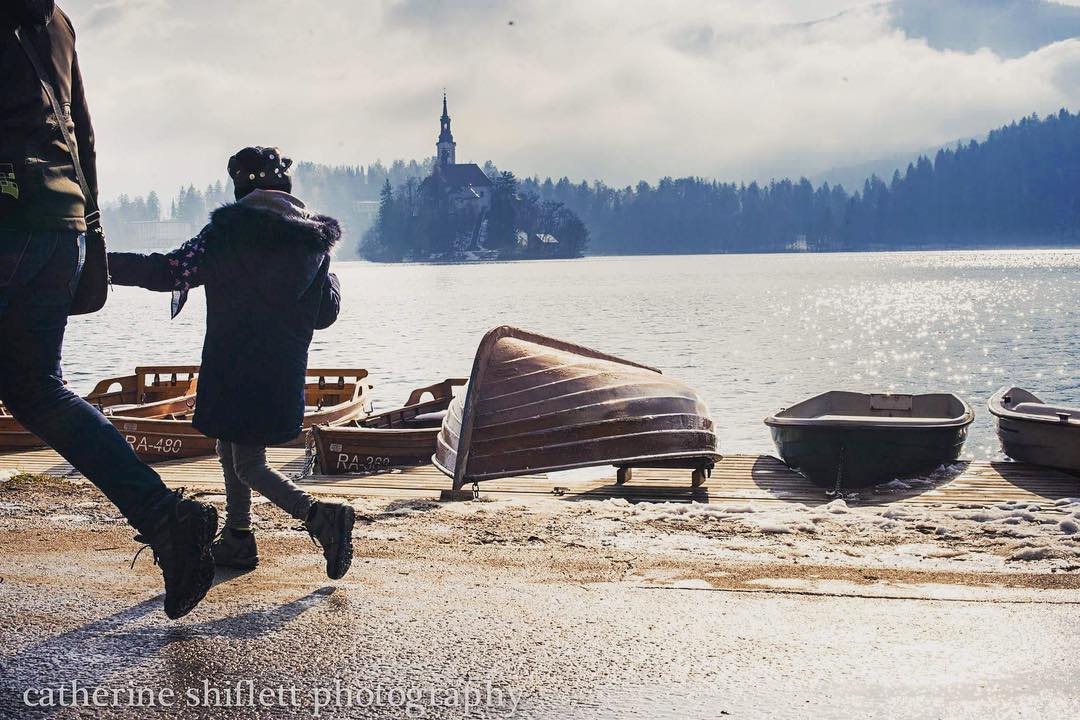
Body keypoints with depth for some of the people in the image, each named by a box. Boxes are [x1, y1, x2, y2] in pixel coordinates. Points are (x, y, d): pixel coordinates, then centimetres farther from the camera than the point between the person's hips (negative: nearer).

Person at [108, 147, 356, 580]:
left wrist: (101, 264, -10)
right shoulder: (314, 238, 4)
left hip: (233, 365, -6)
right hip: (285, 370, 6)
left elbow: (171, 272, -16)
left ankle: (318, 515, -18)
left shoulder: (230, 228, -9)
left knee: (248, 467, 1)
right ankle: (237, 540, 24)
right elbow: (326, 312, 8)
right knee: (232, 447, 22)